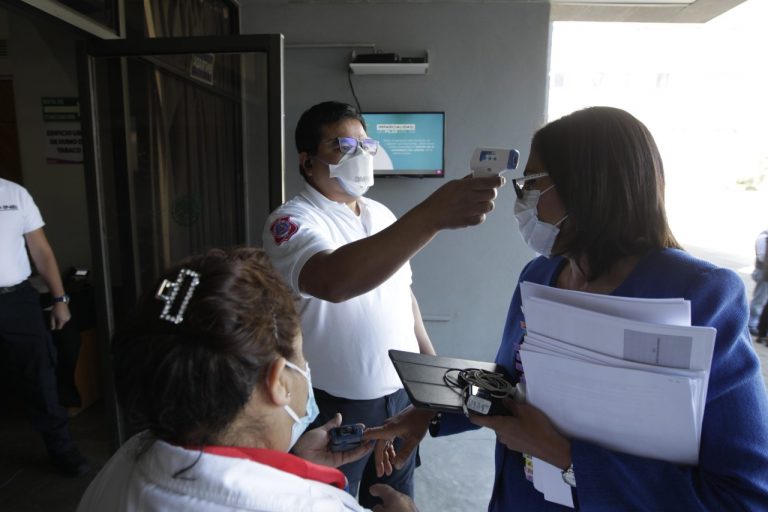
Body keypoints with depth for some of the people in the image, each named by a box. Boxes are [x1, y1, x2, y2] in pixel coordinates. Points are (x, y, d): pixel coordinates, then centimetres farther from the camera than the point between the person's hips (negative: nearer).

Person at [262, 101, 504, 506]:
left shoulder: (381, 214, 5)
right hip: (337, 405, -6)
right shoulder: (292, 222, -19)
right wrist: (434, 213, -48)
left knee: (396, 500, 22)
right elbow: (333, 282, -41)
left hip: (402, 393, 6)